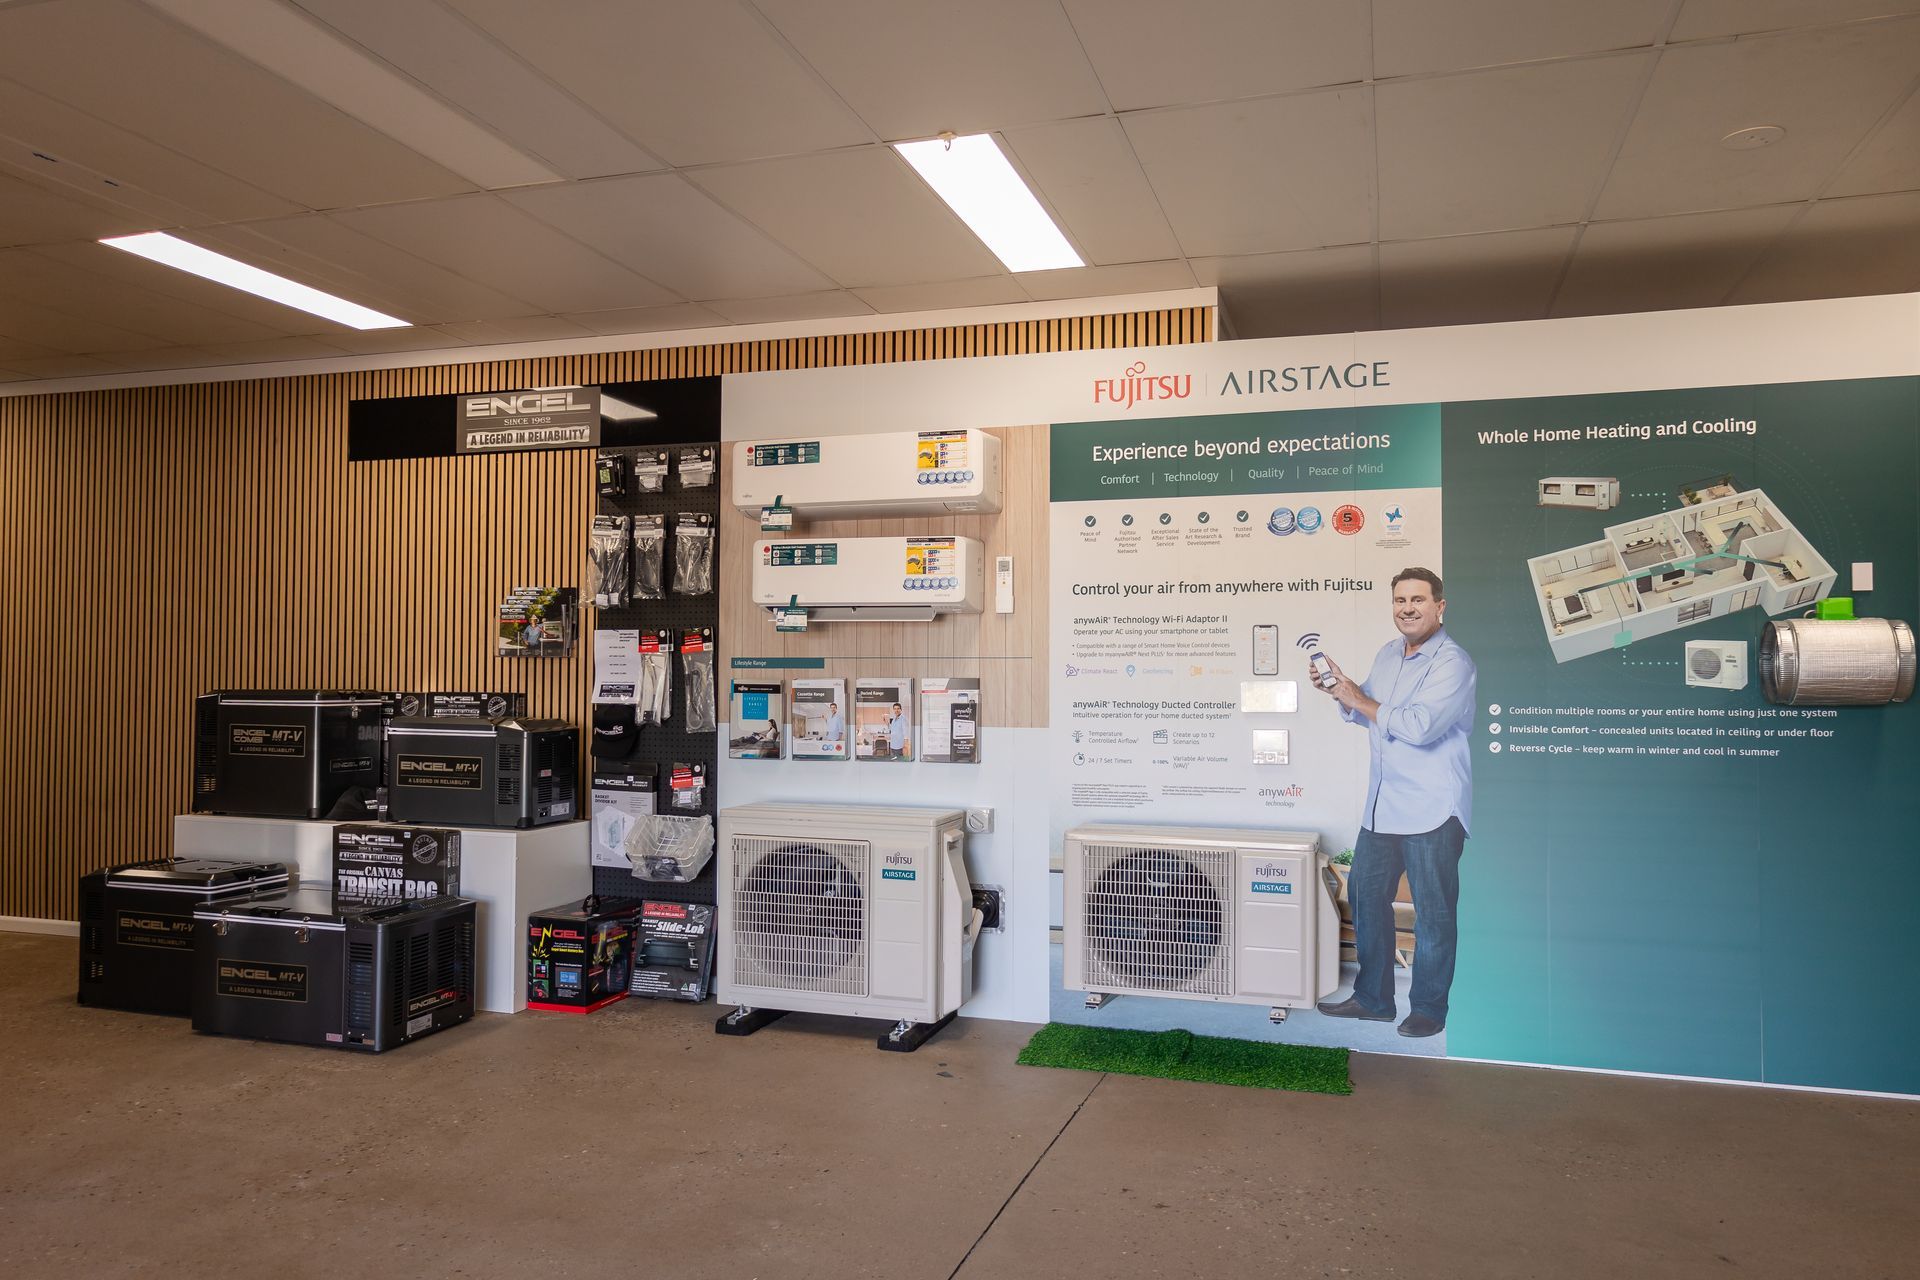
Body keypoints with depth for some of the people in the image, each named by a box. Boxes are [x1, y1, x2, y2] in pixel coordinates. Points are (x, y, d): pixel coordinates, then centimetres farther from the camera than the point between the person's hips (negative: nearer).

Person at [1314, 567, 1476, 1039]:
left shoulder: (1452, 662, -13)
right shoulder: (1387, 655, 13)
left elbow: (1421, 726, -25)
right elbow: (1364, 712, 24)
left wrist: (1361, 701, -14)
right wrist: (1340, 690, 3)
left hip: (1432, 810, -8)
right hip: (1381, 806, 8)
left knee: (1433, 912, 2)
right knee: (1366, 896, 14)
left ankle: (1428, 1008, 16)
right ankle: (1372, 998, 27)